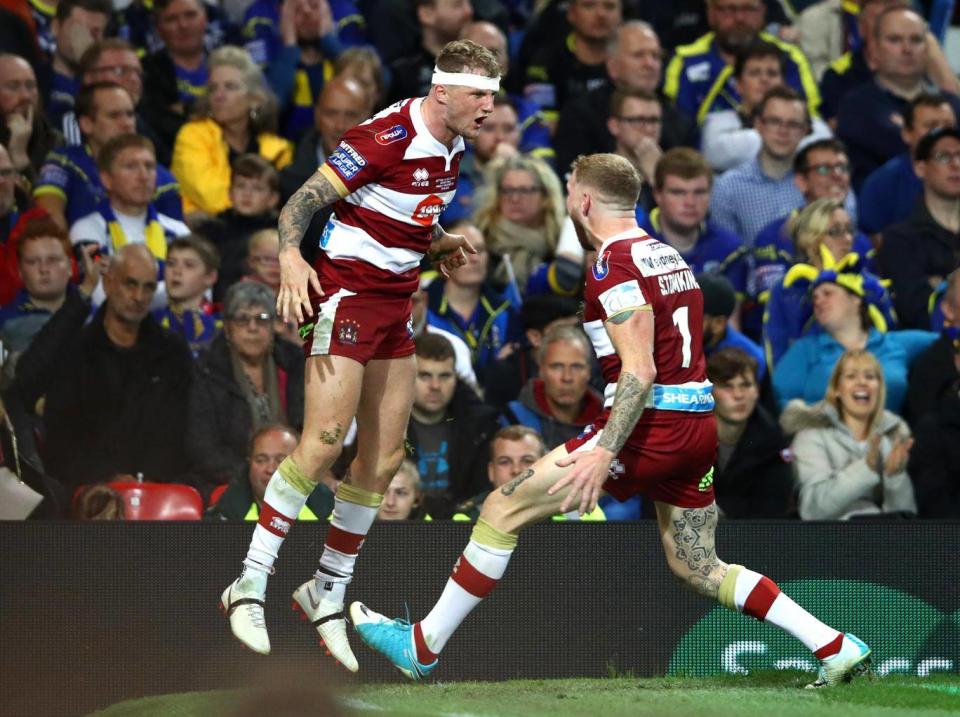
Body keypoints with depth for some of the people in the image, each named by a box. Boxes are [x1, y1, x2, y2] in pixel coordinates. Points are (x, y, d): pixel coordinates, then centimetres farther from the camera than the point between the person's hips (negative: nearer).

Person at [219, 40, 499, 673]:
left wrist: (441, 244, 5)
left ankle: (328, 595, 18)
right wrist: (291, 257, -35)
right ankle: (250, 586, -11)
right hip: (347, 291, -9)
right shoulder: (389, 136, -18)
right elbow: (304, 201, -18)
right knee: (325, 440, -17)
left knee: (385, 458, 6)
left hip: (397, 301, 9)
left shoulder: (453, 148, 8)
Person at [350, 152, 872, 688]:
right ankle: (837, 648, 9)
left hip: (650, 424, -9)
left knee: (504, 510, -2)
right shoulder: (667, 255, 16)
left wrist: (605, 453, -27)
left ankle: (423, 647, 2)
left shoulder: (614, 266, -11)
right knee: (698, 569, 17)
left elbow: (640, 371, -20)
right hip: (699, 425, 9)